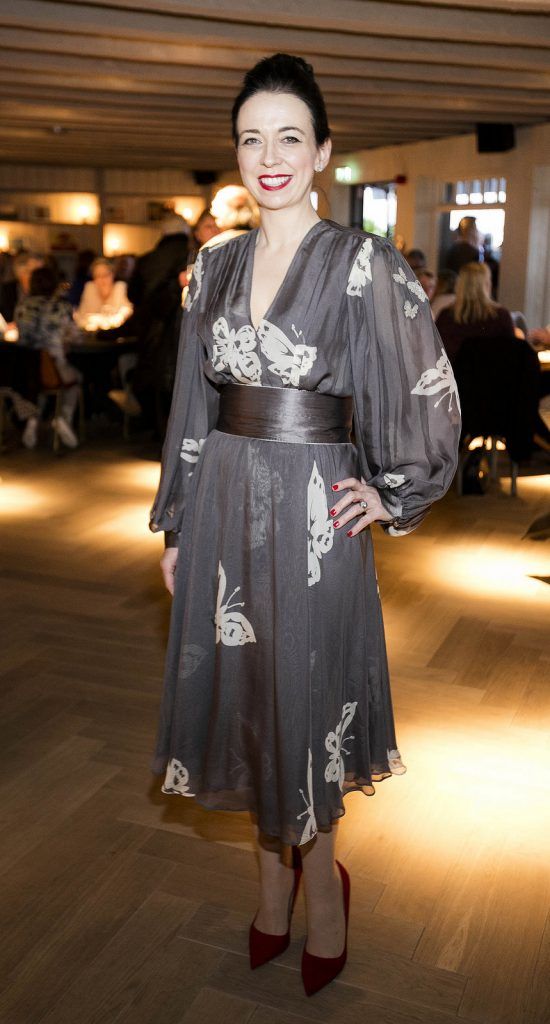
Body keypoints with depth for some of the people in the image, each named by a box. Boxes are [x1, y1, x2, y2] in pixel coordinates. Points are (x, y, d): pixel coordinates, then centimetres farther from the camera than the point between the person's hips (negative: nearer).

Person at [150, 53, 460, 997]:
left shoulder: (363, 263, -7)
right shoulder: (215, 265, 8)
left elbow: (429, 395, -2)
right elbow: (193, 403, 10)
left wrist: (396, 496, -1)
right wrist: (177, 523, 10)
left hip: (312, 509, -5)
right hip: (224, 504, 5)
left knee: (303, 692, 6)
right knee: (241, 687, 13)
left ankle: (317, 873, 32)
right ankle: (272, 871, 36)